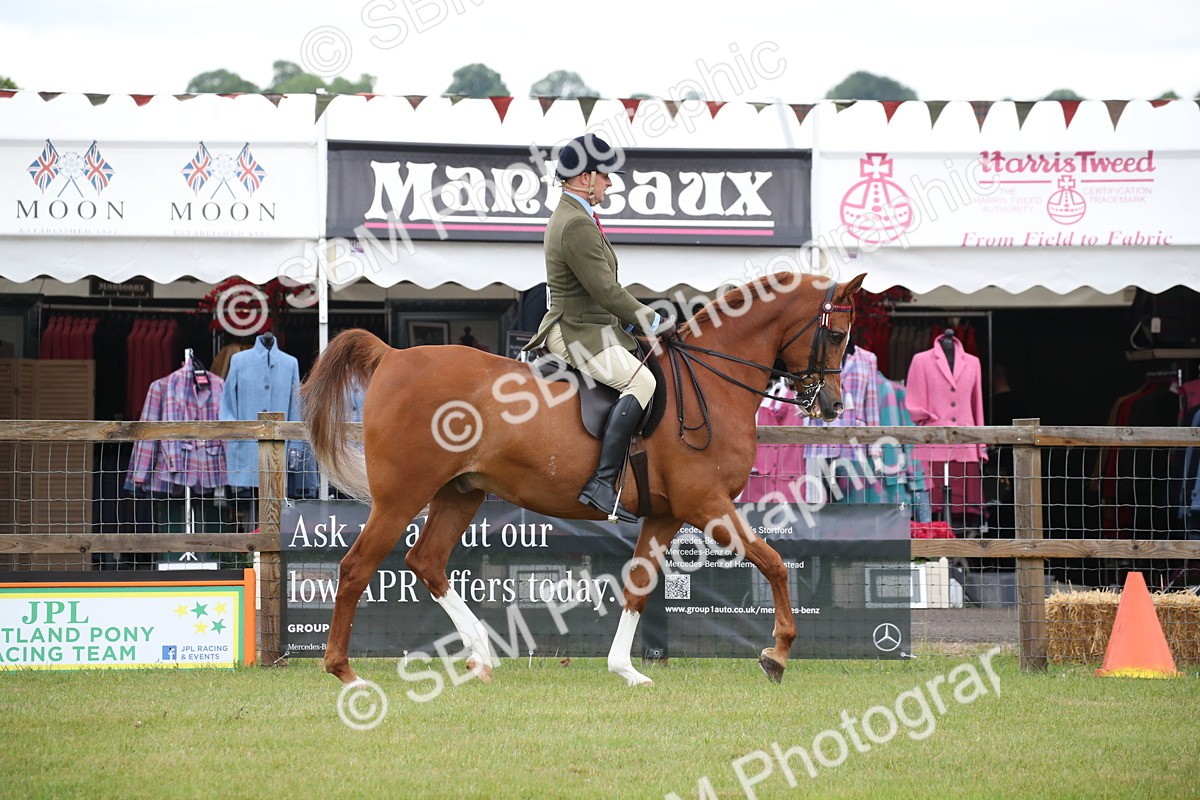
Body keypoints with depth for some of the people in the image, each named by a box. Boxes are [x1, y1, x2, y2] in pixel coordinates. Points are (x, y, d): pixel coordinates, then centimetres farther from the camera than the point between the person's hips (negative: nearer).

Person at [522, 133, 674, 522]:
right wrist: (650, 320, -9)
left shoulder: (569, 216, 17)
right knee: (640, 380, -28)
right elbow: (605, 290, -20)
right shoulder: (577, 225, -19)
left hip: (588, 327, 12)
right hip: (579, 335, -12)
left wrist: (637, 319, 15)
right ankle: (602, 483, -35)